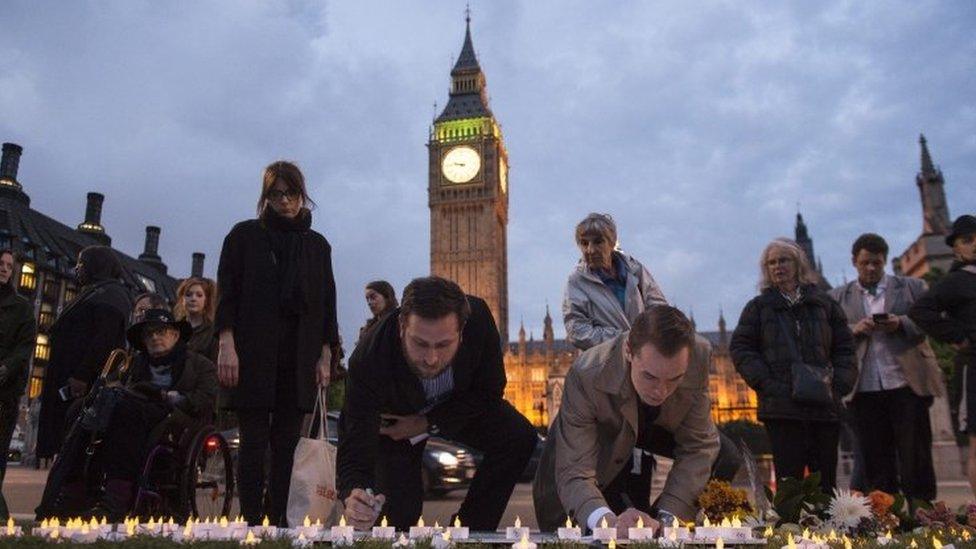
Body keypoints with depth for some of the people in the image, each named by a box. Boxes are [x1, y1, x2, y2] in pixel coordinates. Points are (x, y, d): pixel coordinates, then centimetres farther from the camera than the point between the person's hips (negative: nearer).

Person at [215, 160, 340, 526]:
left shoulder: (317, 245, 14)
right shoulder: (245, 235, 7)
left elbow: (327, 304, 13)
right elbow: (227, 293, 1)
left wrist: (325, 356, 6)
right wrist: (226, 345, -10)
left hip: (300, 359, 3)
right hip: (254, 355, -2)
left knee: (287, 445, 4)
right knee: (254, 444, -1)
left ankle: (279, 523, 10)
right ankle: (251, 523, 4)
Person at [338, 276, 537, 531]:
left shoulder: (478, 317, -33)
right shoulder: (367, 362, -39)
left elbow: (489, 392, -17)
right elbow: (355, 448, -37)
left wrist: (428, 423, -23)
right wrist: (353, 496, -59)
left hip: (457, 404, 3)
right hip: (393, 419, -2)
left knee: (519, 437, -18)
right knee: (400, 513, -15)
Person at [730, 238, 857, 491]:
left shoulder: (824, 304, 16)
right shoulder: (758, 307, 11)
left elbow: (845, 348, 13)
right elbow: (740, 349, 3)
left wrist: (838, 385, -3)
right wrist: (768, 384, -11)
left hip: (825, 407, 3)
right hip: (782, 408, -2)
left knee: (826, 482, 6)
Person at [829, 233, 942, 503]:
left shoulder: (912, 287, 11)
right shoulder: (838, 297, 12)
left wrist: (902, 323, -13)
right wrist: (854, 329, -12)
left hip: (906, 382, -1)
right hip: (865, 388, 1)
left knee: (915, 456, 1)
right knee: (876, 462, 5)